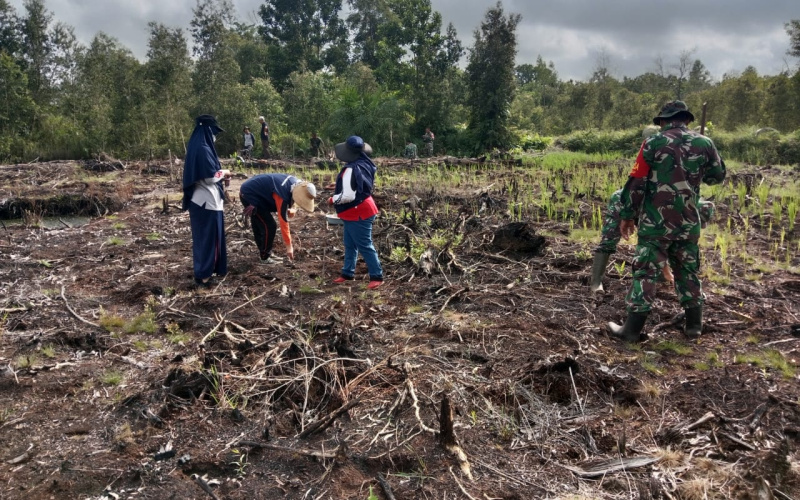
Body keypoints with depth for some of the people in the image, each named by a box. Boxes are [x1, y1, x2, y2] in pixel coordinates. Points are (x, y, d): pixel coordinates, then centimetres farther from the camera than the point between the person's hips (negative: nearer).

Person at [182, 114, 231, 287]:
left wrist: (220, 177, 11)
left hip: (203, 200, 10)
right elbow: (210, 176, -20)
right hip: (207, 201, -10)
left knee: (207, 236, 18)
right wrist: (224, 173, -3)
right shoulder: (203, 149, -19)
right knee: (207, 237, -1)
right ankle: (202, 274, 7)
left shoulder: (197, 147, 11)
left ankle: (210, 268, 29)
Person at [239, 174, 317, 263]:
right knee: (270, 227, -9)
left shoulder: (295, 183, -8)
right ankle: (265, 258, 2)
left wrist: (290, 209, -10)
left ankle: (263, 252, 31)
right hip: (249, 195, -9)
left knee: (258, 226, 19)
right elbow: (283, 221, -29)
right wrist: (289, 246, -23)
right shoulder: (283, 194, -33)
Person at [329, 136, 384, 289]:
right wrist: (340, 186, 15)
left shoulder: (351, 169, -24)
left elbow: (348, 196, -29)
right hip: (358, 212, 10)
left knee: (365, 246, -3)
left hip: (357, 213, -10)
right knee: (350, 245, 18)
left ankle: (377, 276, 3)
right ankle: (348, 273, 28)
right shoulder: (365, 165, 4)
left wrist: (332, 199, -11)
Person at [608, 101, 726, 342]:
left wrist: (627, 215, 0)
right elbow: (718, 176, 16)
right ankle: (694, 326, 25)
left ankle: (632, 329, 2)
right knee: (688, 272, 17)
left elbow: (636, 182, -7)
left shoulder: (653, 143, -6)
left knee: (645, 273, 0)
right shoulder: (704, 144, 2)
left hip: (656, 221, -3)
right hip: (688, 222, 3)